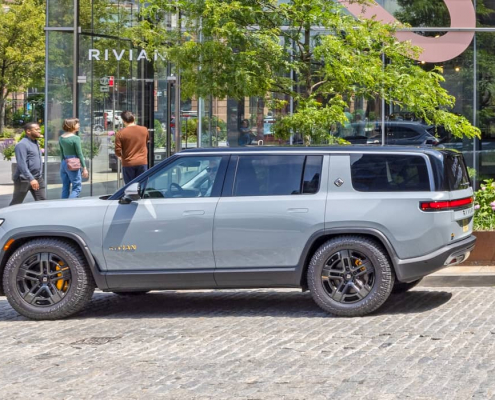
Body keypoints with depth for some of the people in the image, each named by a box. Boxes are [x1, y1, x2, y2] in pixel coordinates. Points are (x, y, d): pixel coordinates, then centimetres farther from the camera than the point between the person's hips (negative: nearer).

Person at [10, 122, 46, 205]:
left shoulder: (35, 142, 14)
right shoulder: (22, 145, -15)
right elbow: (22, 164, -23)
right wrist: (31, 179, -30)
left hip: (38, 179, 8)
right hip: (24, 179, -8)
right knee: (16, 203, 2)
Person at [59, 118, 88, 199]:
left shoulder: (61, 137, 8)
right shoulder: (75, 138, -12)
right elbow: (79, 154, -12)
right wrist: (84, 168, -9)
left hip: (63, 163, 7)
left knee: (65, 187, 12)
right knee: (77, 187, -2)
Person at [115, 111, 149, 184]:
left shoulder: (120, 133, -11)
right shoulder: (144, 130, -1)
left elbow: (117, 151, -10)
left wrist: (120, 156, 11)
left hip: (128, 164, -2)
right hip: (142, 162, 2)